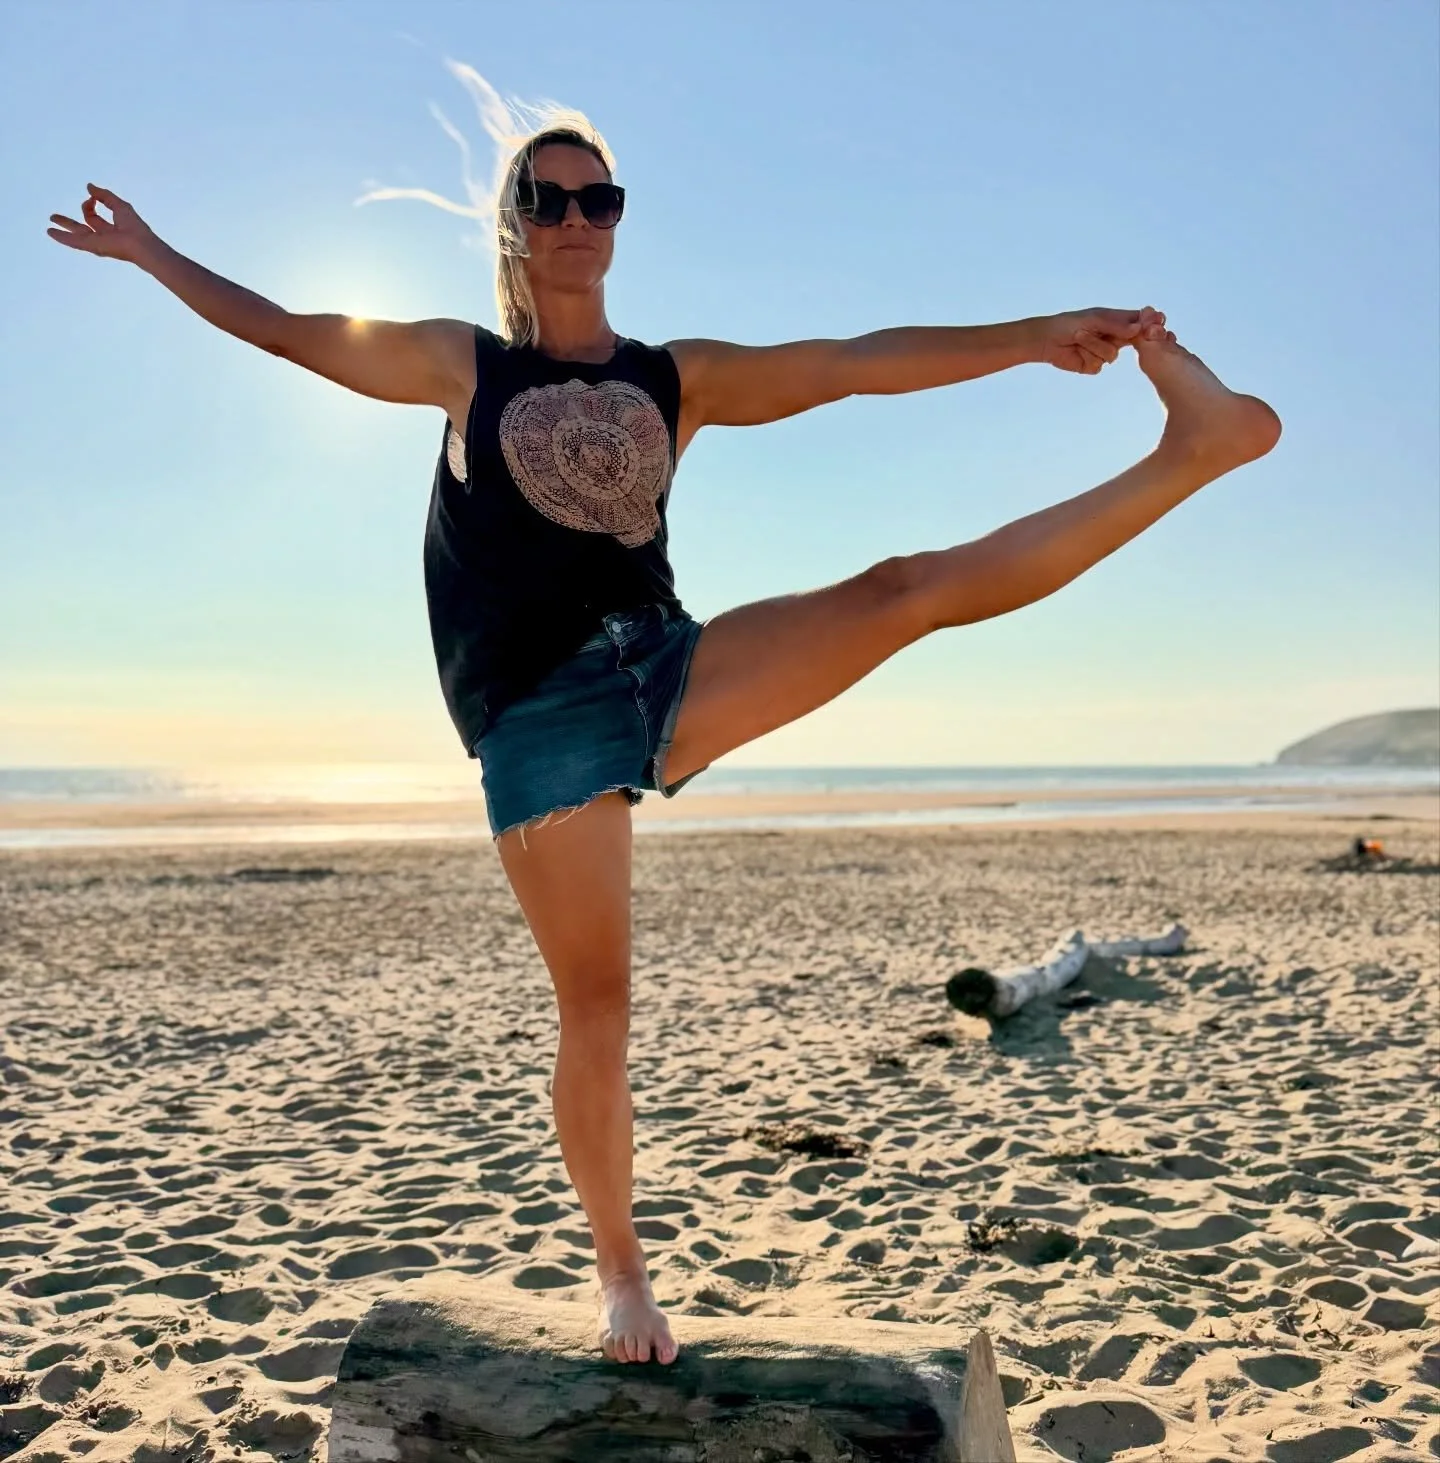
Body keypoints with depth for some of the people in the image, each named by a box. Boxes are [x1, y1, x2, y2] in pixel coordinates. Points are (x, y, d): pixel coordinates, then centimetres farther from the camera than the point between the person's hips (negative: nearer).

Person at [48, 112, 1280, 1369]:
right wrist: (150, 251, 30)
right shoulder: (463, 363, 12)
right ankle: (621, 1272, 17)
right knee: (596, 1015, 0)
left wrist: (1035, 335, -5)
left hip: (669, 670, 2)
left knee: (910, 587, -16)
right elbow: (287, 331, 21)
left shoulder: (678, 377, 13)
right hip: (540, 723, -2)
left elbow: (859, 363, 3)